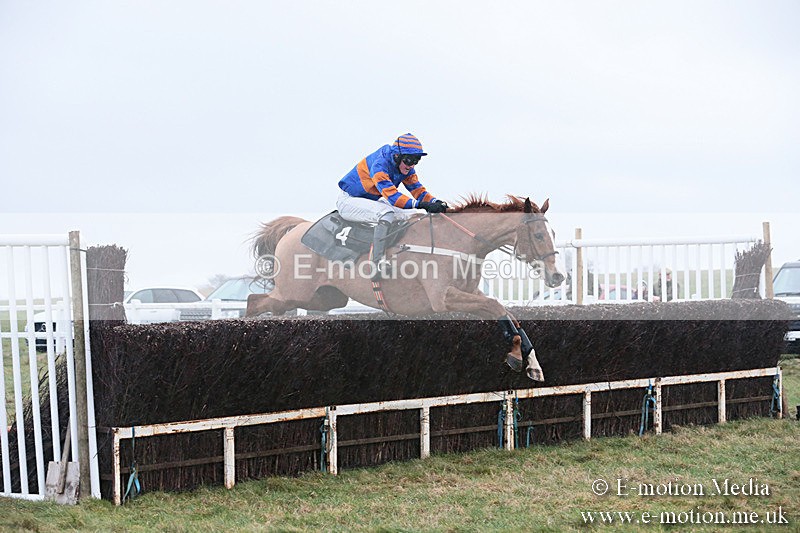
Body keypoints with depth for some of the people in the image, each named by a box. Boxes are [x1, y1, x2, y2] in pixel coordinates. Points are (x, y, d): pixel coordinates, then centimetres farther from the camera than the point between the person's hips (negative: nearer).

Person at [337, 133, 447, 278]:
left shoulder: (406, 168, -3)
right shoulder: (379, 164, -29)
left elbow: (417, 190, -3)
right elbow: (391, 195, -39)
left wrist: (435, 202, -24)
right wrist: (420, 205, -47)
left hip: (372, 202, 9)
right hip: (349, 200, -9)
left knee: (414, 215, -2)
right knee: (387, 212, -35)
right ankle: (378, 264, -42)